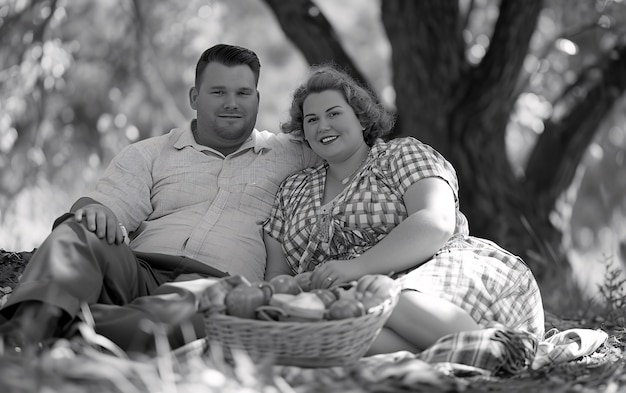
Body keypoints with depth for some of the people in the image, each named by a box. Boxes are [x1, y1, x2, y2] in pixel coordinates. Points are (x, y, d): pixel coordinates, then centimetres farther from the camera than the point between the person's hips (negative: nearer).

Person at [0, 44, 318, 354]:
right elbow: (105, 204, 9)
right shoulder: (147, 155, 21)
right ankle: (30, 323, -53)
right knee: (75, 233, -28)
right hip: (140, 270, 2)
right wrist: (93, 212, -15)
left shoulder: (292, 155, 23)